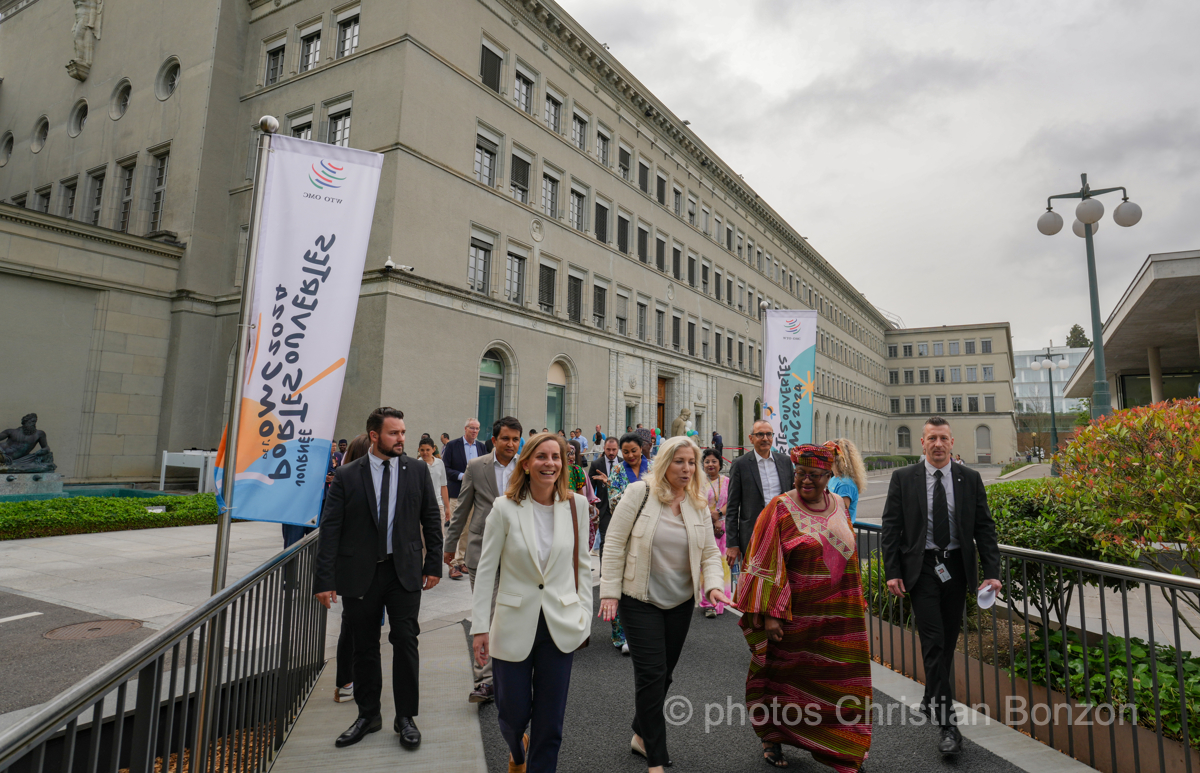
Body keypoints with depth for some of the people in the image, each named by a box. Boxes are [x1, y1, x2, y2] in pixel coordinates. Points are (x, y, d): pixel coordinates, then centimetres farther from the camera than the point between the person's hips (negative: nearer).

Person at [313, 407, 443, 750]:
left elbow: (431, 519, 6)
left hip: (405, 571, 0)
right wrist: (325, 579, -10)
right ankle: (368, 716, 31)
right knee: (364, 647, 12)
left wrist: (434, 563, 3)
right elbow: (330, 529, -5)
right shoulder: (346, 475, -3)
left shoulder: (417, 470, 1)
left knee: (405, 641, 3)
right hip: (360, 573, 0)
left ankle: (406, 718, 20)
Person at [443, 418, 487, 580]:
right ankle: (453, 563, 1)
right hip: (458, 493, -4)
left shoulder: (481, 447, 12)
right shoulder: (452, 445, 0)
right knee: (455, 529, -5)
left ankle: (461, 561, 19)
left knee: (468, 529, 8)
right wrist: (461, 476, -14)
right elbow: (445, 468, -4)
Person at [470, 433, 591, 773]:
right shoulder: (505, 507, -9)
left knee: (550, 722, 8)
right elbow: (486, 570, -4)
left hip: (560, 626, 1)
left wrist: (584, 616, 4)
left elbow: (582, 564, 6)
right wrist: (480, 627, -4)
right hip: (514, 626, -1)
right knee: (513, 714, 12)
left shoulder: (576, 505, -2)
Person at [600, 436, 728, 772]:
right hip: (640, 600, -5)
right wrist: (610, 591, -12)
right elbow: (615, 543, -10)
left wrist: (713, 584, -10)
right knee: (652, 673, -5)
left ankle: (641, 735, 37)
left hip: (680, 602, 5)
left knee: (663, 672, 15)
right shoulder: (639, 492, -11)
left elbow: (710, 552, 8)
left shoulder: (698, 504, 3)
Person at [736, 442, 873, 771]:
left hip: (840, 615, 5)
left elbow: (848, 554, 17)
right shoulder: (780, 509, -11)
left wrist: (857, 603, 17)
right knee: (783, 677, 10)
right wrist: (769, 614, -18)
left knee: (839, 681, 10)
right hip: (795, 615, -4)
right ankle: (772, 739, 31)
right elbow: (766, 564, -13)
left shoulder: (838, 506, 6)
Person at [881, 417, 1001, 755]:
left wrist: (992, 572, -4)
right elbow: (891, 527, -2)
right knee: (933, 642, -7)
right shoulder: (903, 478, -2)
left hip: (956, 568, 3)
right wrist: (892, 572, -7)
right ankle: (947, 722, -2)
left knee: (948, 641, 14)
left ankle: (932, 699, 34)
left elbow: (984, 528, 3)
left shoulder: (970, 479, 3)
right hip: (921, 568, -3)